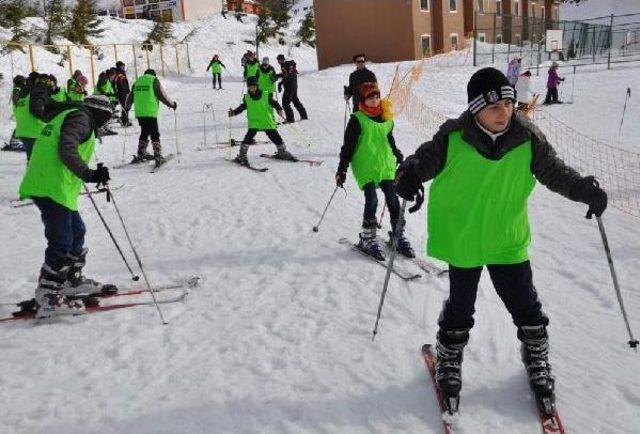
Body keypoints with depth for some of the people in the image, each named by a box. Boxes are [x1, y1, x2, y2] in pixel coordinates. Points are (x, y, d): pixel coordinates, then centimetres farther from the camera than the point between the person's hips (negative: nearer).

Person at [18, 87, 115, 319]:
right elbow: (67, 150, -20)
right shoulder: (80, 118, -8)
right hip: (53, 188, -10)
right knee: (61, 241, -9)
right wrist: (89, 174, -24)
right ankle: (46, 296, -8)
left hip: (43, 184, 10)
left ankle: (72, 280, 31)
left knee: (76, 231, 19)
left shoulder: (65, 115, 22)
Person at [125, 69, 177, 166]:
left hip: (139, 113, 5)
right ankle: (157, 155, -10)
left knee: (144, 132, 20)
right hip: (150, 112, -5)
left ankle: (141, 153, 22)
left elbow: (130, 97, 22)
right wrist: (172, 104, 9)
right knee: (154, 134, -1)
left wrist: (127, 107, 39)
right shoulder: (154, 80, 2)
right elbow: (162, 96, -3)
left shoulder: (137, 81, 18)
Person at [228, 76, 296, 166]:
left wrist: (279, 110, -18)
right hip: (253, 123, 1)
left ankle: (282, 152, 29)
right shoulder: (246, 97, 1)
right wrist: (234, 112, 4)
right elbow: (242, 107, 14)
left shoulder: (266, 95, -7)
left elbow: (274, 103, -1)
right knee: (249, 137, -17)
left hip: (267, 122, 0)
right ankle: (242, 156, -8)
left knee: (275, 137, 6)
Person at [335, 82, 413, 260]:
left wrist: (399, 157, 30)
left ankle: (398, 235, 15)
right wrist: (342, 169, -6)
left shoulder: (387, 119, 11)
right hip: (365, 167, -5)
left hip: (385, 165, 5)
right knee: (372, 201, -14)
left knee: (393, 200, 2)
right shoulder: (357, 120, -5)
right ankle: (367, 239, -2)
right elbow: (348, 146, -4)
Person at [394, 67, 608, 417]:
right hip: (462, 242, -1)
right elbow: (426, 158, -6)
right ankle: (449, 361, 38)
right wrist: (409, 175, -27)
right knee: (460, 308, 13)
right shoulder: (453, 137, -16)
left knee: (526, 308, 12)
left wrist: (585, 190, -18)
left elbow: (555, 171, -2)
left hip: (508, 241, 2)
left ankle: (537, 361, 37)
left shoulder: (527, 138, -10)